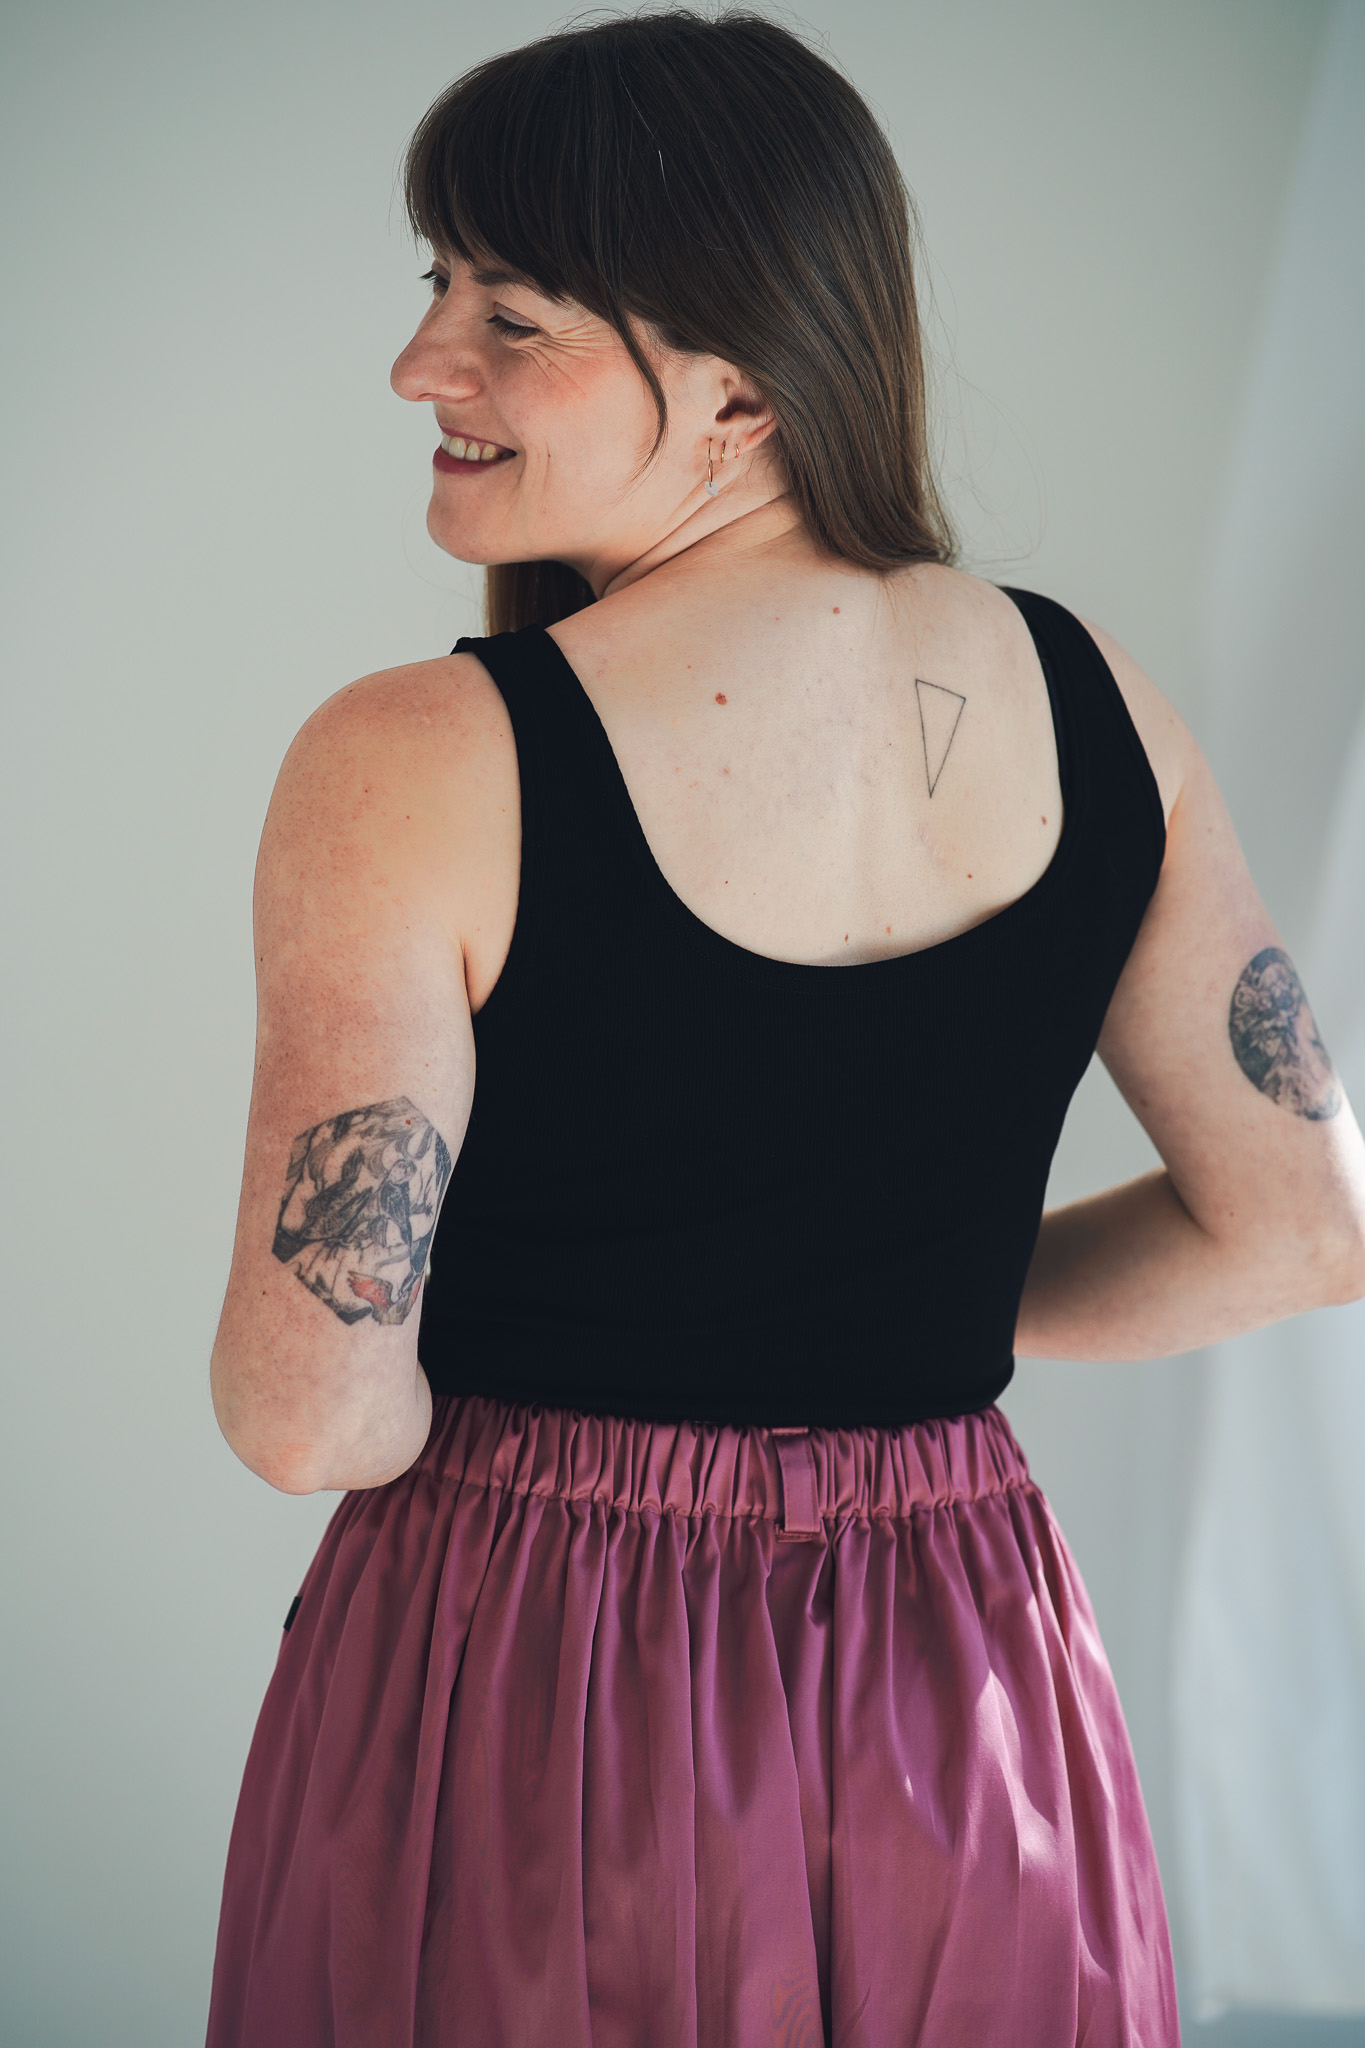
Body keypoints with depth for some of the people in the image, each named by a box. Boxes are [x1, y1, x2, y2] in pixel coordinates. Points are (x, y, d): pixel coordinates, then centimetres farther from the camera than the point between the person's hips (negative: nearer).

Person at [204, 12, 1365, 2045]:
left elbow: (311, 1412, -19)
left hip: (528, 1740, -3)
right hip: (973, 1722, 4)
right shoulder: (1089, 698, -3)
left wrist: (534, 1407, 3)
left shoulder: (416, 771, -17)